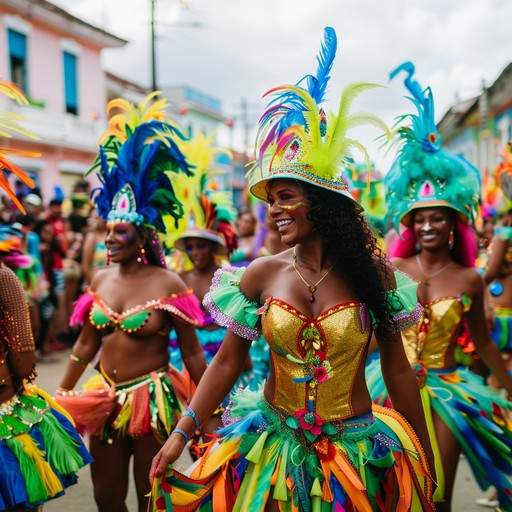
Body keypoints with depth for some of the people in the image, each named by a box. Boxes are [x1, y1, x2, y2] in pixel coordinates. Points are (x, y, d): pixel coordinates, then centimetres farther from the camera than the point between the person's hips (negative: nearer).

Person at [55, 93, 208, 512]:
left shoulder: (168, 284, -13)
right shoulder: (101, 280, 4)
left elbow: (192, 354, -9)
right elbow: (86, 344, 13)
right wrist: (61, 395, 16)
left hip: (153, 399, -5)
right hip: (105, 398, 6)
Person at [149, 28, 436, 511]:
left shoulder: (372, 272, -7)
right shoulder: (261, 274, -6)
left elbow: (397, 369, 0)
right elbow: (227, 360, 1)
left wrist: (423, 458, 6)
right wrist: (182, 432, -3)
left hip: (355, 451, -1)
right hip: (274, 444, 1)